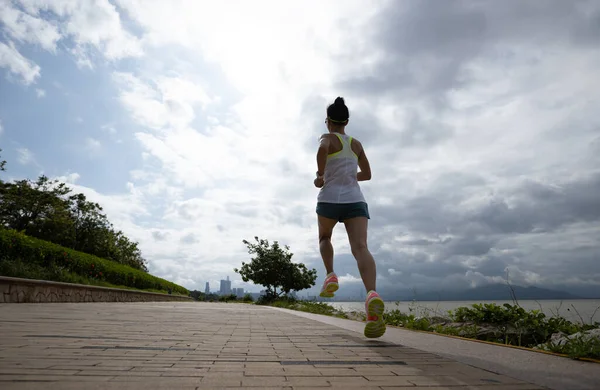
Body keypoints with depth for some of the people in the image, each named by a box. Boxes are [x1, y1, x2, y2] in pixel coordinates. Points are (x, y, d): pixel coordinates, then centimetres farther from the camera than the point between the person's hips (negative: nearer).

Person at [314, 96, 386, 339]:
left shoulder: (327, 138, 5)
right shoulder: (357, 144, 20)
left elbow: (322, 149, -21)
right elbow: (367, 174, 26)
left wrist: (321, 176, -8)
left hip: (330, 199, -2)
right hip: (355, 200, 3)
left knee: (324, 237, 27)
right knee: (360, 247, -17)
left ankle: (331, 276, 4)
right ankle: (372, 295, -42)